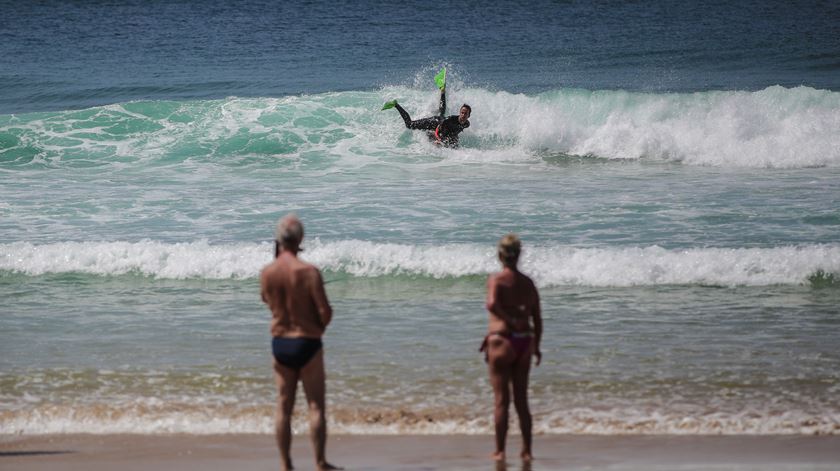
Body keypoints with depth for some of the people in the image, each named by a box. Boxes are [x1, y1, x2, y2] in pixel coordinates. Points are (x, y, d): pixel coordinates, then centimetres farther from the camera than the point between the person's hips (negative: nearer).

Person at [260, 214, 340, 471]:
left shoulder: (266, 273, -4)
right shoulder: (309, 272, -17)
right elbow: (325, 311, -17)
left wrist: (279, 257, 13)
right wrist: (319, 327, 7)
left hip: (279, 342, 4)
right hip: (307, 343, -4)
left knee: (284, 407, 10)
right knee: (316, 405, 3)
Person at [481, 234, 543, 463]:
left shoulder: (496, 280, -8)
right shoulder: (528, 283, 6)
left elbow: (492, 304, -28)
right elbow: (537, 318, 9)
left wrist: (511, 320, -16)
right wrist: (536, 346, 19)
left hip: (502, 340, -4)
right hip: (524, 341, 4)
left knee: (502, 400, 2)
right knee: (521, 400, 12)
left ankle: (499, 451, 4)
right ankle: (526, 450, 14)